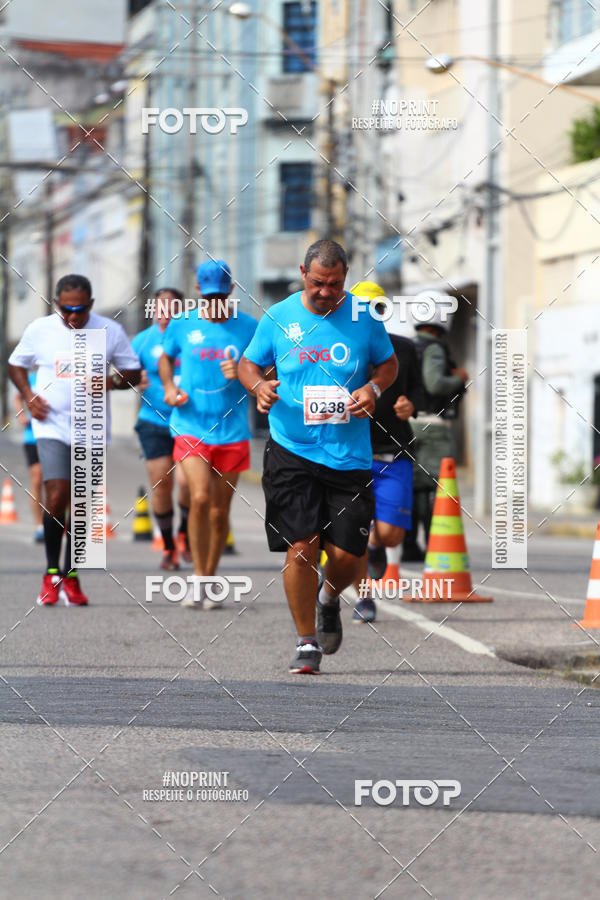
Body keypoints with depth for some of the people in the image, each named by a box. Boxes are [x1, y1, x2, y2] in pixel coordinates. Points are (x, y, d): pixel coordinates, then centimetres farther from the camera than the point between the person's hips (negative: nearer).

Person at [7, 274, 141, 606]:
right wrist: (29, 397, -3)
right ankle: (52, 573, -1)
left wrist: (110, 382, -14)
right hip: (52, 426, -1)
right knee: (56, 498, -15)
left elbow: (133, 373, 7)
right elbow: (16, 364, 14)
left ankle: (71, 576, 18)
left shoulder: (110, 331, 0)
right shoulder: (39, 329, 0)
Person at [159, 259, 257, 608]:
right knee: (200, 498, -19)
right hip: (191, 429, -1)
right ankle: (198, 579, -7)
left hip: (232, 431, 1)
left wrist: (242, 375, -12)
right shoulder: (182, 325, 3)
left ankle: (208, 583, 20)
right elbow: (165, 359, 21)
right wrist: (170, 388, 3)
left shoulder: (249, 327, 2)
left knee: (220, 510, 6)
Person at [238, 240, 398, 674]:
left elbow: (389, 363, 15)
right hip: (291, 450, -1)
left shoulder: (364, 318, 3)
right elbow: (249, 364, 14)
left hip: (349, 454, 1)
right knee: (301, 546, -9)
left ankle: (329, 599, 37)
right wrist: (259, 385, -8)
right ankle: (307, 643, 5)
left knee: (347, 556, 0)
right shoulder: (277, 317, 2)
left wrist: (374, 388, -5)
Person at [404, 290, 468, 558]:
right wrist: (459, 378, -7)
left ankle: (409, 546, 8)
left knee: (414, 484, 9)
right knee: (436, 485, -8)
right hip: (431, 423, -8)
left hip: (408, 422, 9)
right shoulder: (433, 349, -12)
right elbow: (435, 384, -25)